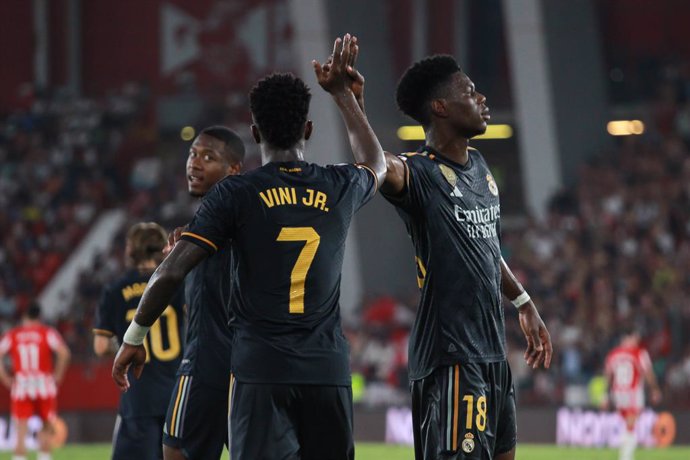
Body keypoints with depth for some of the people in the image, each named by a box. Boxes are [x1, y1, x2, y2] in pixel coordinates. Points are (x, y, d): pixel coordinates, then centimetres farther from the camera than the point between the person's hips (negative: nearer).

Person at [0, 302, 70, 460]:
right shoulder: (48, 333, 2)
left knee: (21, 433, 1)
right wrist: (58, 375, -1)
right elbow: (63, 352, -13)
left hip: (21, 387, 1)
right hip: (44, 386, -1)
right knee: (47, 428, 15)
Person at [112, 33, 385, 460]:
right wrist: (343, 92, 42)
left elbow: (171, 272, -6)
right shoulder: (340, 188, 7)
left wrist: (135, 337, 7)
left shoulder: (235, 193, -2)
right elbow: (376, 165, 34)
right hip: (329, 370, 3)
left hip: (261, 369, -3)